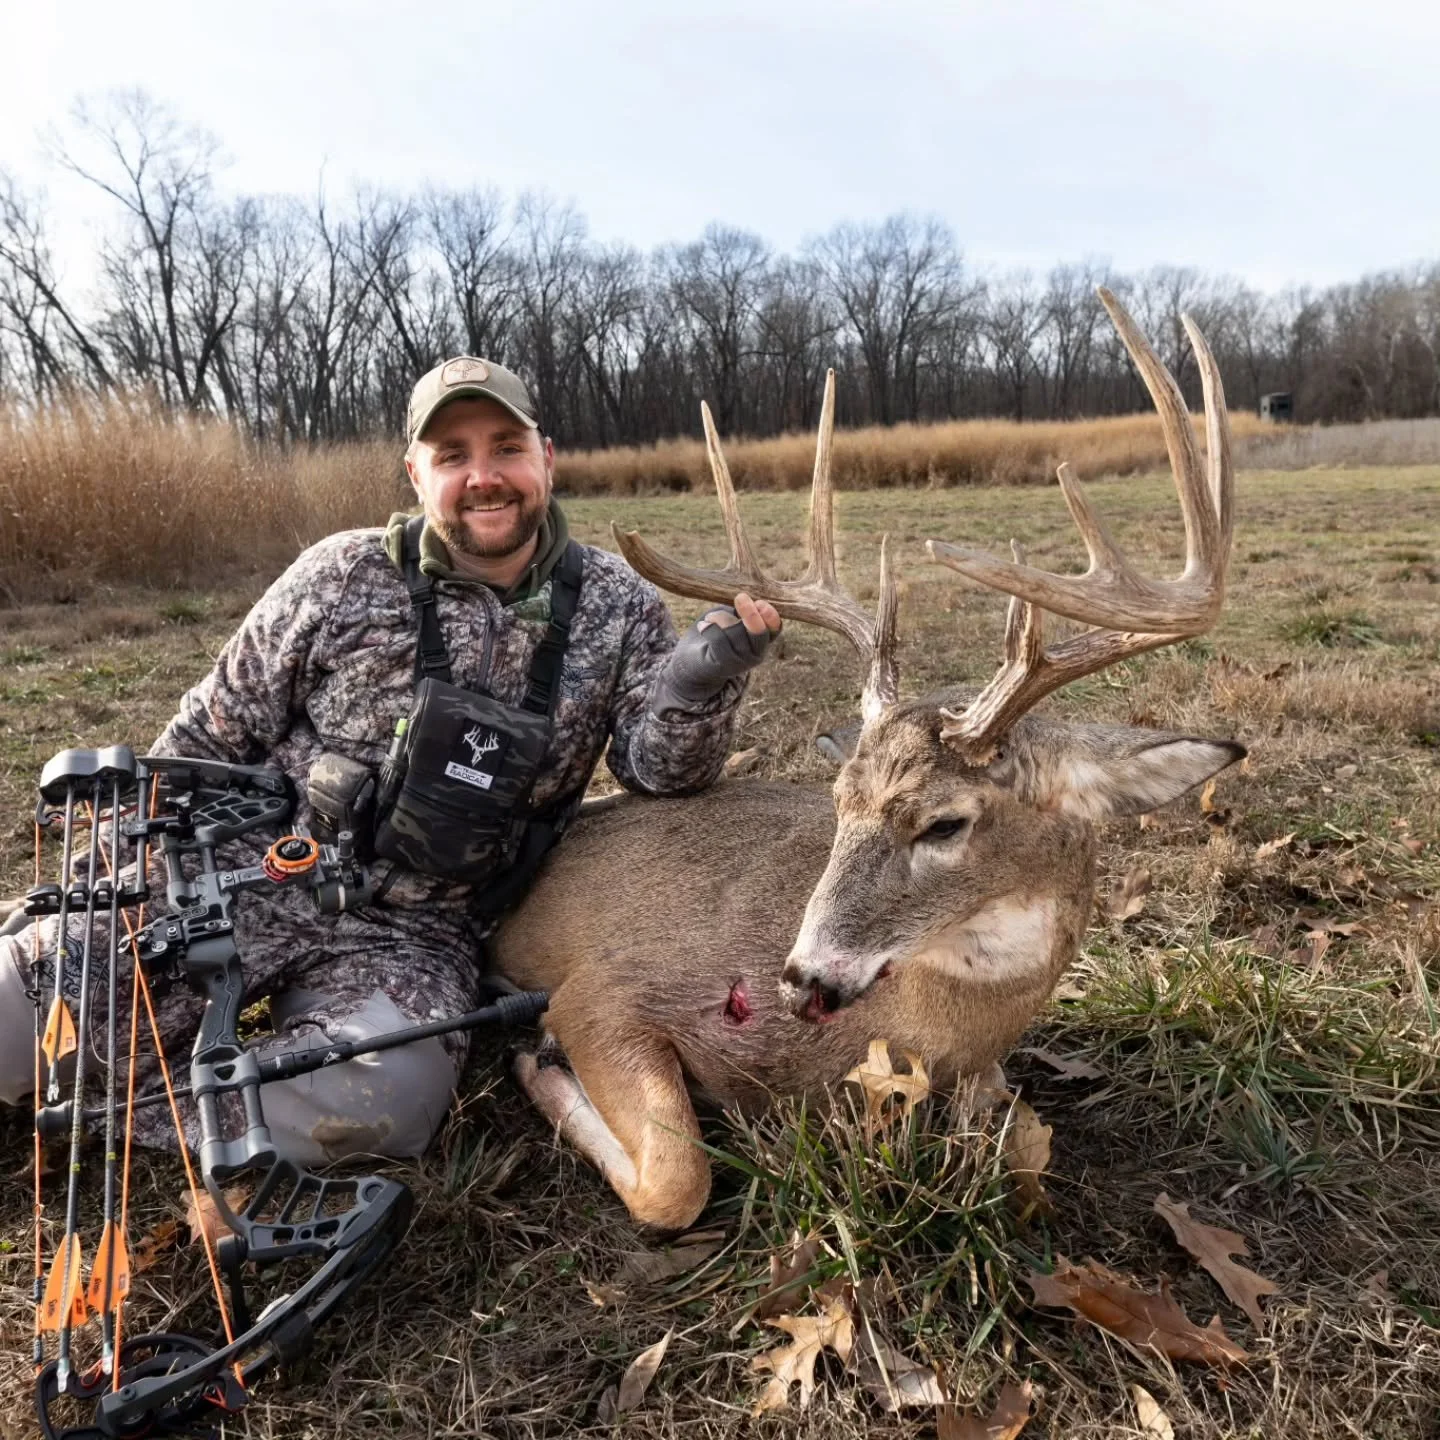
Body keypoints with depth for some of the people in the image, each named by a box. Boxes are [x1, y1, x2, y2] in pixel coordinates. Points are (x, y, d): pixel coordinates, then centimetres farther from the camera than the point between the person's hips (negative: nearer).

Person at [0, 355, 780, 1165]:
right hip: (248, 874, 0)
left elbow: (659, 769, -4)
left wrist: (699, 682, -24)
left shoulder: (617, 607, 0)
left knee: (389, 1097, -29)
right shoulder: (344, 577, -3)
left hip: (416, 937, 1)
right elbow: (211, 734, 6)